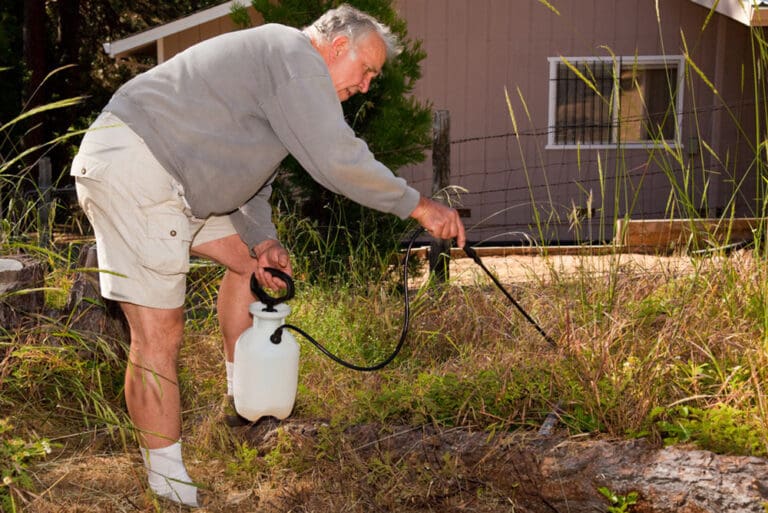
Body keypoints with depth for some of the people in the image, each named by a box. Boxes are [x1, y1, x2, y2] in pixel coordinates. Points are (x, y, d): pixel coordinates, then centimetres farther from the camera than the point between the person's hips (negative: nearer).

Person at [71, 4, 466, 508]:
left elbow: (252, 179, 22)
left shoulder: (286, 85, 21)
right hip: (129, 166, -11)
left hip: (165, 178, 11)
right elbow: (338, 160, -21)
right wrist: (419, 206, -12)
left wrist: (262, 240, 6)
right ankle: (169, 486, 0)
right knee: (160, 333, -9)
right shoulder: (296, 56, -11)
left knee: (247, 257, 19)